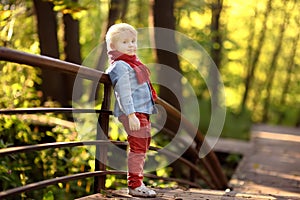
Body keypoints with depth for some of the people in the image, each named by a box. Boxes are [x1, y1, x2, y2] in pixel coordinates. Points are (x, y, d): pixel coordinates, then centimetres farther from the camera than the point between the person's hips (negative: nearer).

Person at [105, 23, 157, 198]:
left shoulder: (134, 63, 18)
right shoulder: (120, 66, -12)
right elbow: (124, 93, -19)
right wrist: (131, 115, -24)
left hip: (143, 112, 10)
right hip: (132, 113, -10)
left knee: (143, 147, 15)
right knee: (138, 147, -9)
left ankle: (138, 183, 24)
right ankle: (134, 185, -2)